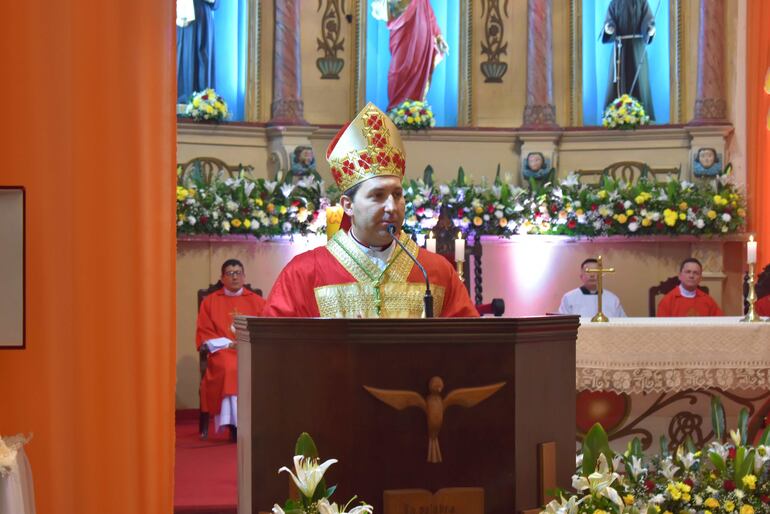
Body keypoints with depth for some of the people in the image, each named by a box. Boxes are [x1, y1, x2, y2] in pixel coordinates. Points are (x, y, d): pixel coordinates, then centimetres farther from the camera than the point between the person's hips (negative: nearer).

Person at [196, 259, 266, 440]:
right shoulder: (210, 301, 14)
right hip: (222, 351, -1)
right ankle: (233, 424, -35)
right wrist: (228, 344, -8)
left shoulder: (257, 301, 17)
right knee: (230, 368, -36)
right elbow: (204, 333, 7)